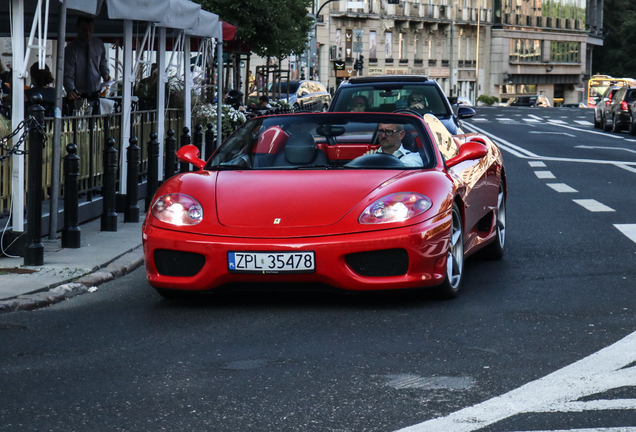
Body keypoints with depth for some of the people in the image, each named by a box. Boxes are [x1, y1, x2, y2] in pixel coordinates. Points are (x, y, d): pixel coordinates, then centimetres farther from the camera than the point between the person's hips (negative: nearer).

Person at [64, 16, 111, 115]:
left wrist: (105, 73, -5)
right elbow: (68, 74, -15)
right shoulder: (71, 49, -10)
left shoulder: (99, 45, 5)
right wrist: (70, 90, -33)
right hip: (78, 96, -4)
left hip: (94, 96, 4)